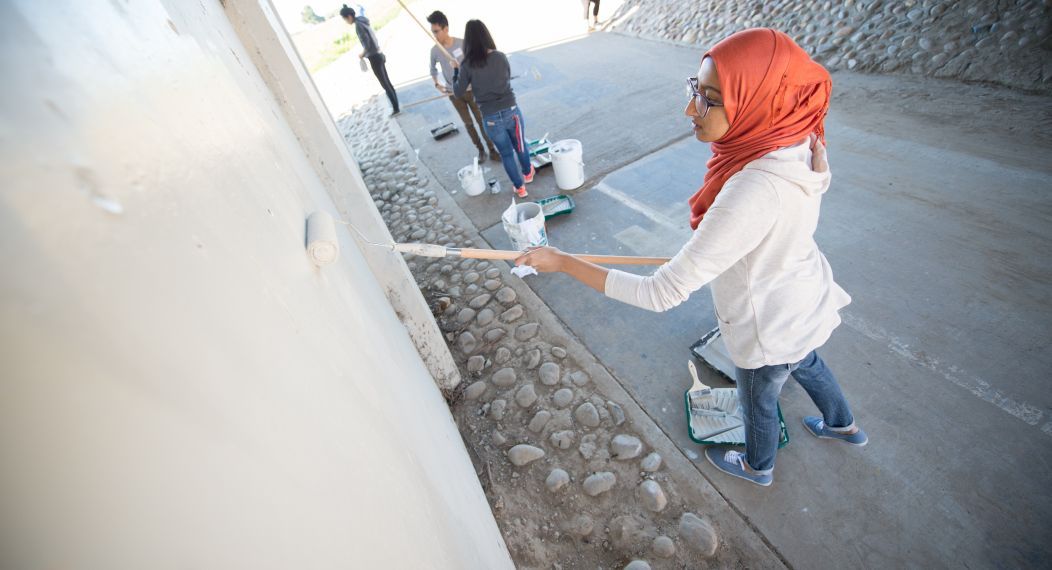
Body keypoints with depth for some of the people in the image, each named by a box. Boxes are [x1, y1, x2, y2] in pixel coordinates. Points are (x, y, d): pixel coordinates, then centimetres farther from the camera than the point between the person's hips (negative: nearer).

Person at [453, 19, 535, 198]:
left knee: (506, 152, 17)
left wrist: (456, 70, 15)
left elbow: (458, 93, 0)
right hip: (512, 111, 2)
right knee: (520, 145, 26)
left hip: (491, 118, -1)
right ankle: (527, 173, 51)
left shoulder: (468, 65, -9)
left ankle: (519, 187, 29)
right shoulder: (501, 57, -2)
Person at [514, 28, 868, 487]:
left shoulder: (753, 193, -43)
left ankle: (757, 467, 59)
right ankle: (844, 426, 70)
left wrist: (562, 262, -38)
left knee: (758, 399, 24)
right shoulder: (796, 142, -15)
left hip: (771, 329, -7)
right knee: (807, 365, 37)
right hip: (806, 301, 8)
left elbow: (662, 293, -42)